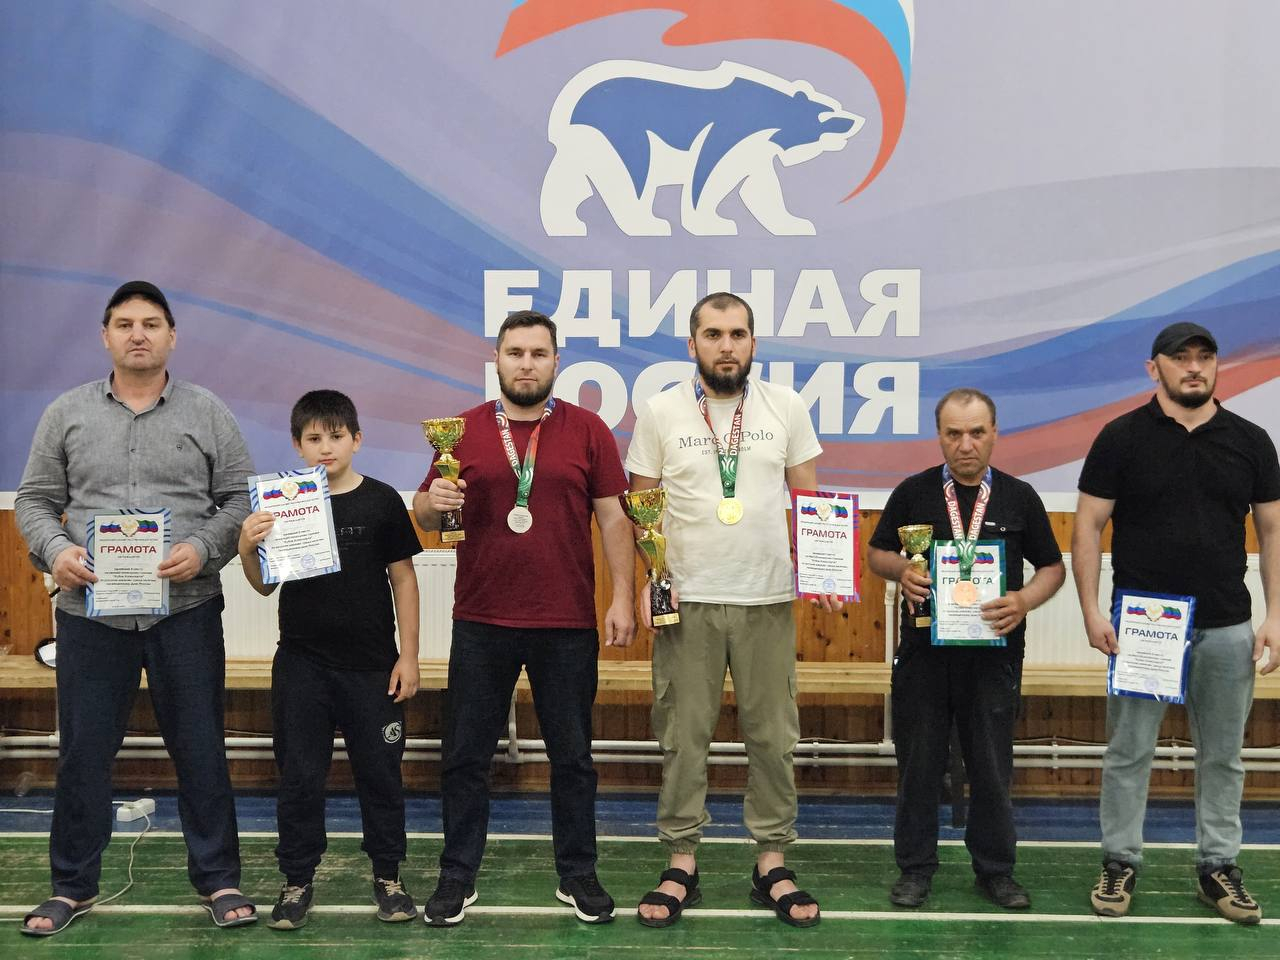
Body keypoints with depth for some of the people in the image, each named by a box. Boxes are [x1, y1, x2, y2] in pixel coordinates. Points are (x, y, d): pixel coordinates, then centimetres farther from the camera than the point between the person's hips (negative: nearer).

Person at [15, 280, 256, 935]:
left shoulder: (207, 413, 6)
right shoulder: (67, 413, 9)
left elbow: (240, 499, 5)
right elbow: (34, 499, 11)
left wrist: (203, 548, -12)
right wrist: (54, 549, -9)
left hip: (186, 609, -1)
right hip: (90, 609, 1)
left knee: (200, 748, 5)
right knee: (83, 752, 8)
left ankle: (218, 879, 18)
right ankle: (72, 885, 23)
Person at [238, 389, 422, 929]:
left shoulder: (380, 501, -4)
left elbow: (403, 578, 1)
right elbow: (264, 586, 5)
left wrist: (408, 655, -2)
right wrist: (247, 548, -15)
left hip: (371, 662, -1)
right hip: (302, 662, 1)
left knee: (379, 771, 7)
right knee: (299, 775, 7)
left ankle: (388, 875, 22)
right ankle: (298, 881, 20)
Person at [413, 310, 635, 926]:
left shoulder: (587, 430, 1)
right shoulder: (464, 431, 5)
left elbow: (613, 519, 1)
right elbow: (424, 513, 10)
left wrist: (623, 598, -6)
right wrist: (432, 502, -14)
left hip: (567, 625, -1)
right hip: (480, 625, 1)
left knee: (572, 756, 9)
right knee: (464, 756, 7)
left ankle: (577, 875, 23)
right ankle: (457, 877, 20)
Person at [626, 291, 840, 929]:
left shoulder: (785, 408, 4)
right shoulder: (660, 413, 1)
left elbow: (808, 499, 9)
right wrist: (645, 583, -7)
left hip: (768, 600, 1)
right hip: (687, 601, -1)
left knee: (772, 737, 6)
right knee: (683, 737, 5)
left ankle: (772, 864, 18)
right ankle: (681, 864, 16)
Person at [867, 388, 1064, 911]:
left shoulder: (1019, 496, 5)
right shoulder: (912, 492, 3)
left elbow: (1053, 567, 9)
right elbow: (876, 554, 11)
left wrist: (1024, 600, -11)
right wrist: (901, 570, -12)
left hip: (993, 653, 0)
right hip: (923, 650, 0)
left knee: (992, 767, 7)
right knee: (919, 763, 7)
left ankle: (996, 869, 22)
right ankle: (915, 866, 21)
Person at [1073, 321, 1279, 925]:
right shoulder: (1122, 438, -3)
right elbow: (1088, 525, -2)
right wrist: (1091, 610, -10)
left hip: (1226, 626, 2)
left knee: (1222, 756, 10)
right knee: (1128, 751, 5)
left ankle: (1218, 867, 22)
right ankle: (1120, 864, 17)